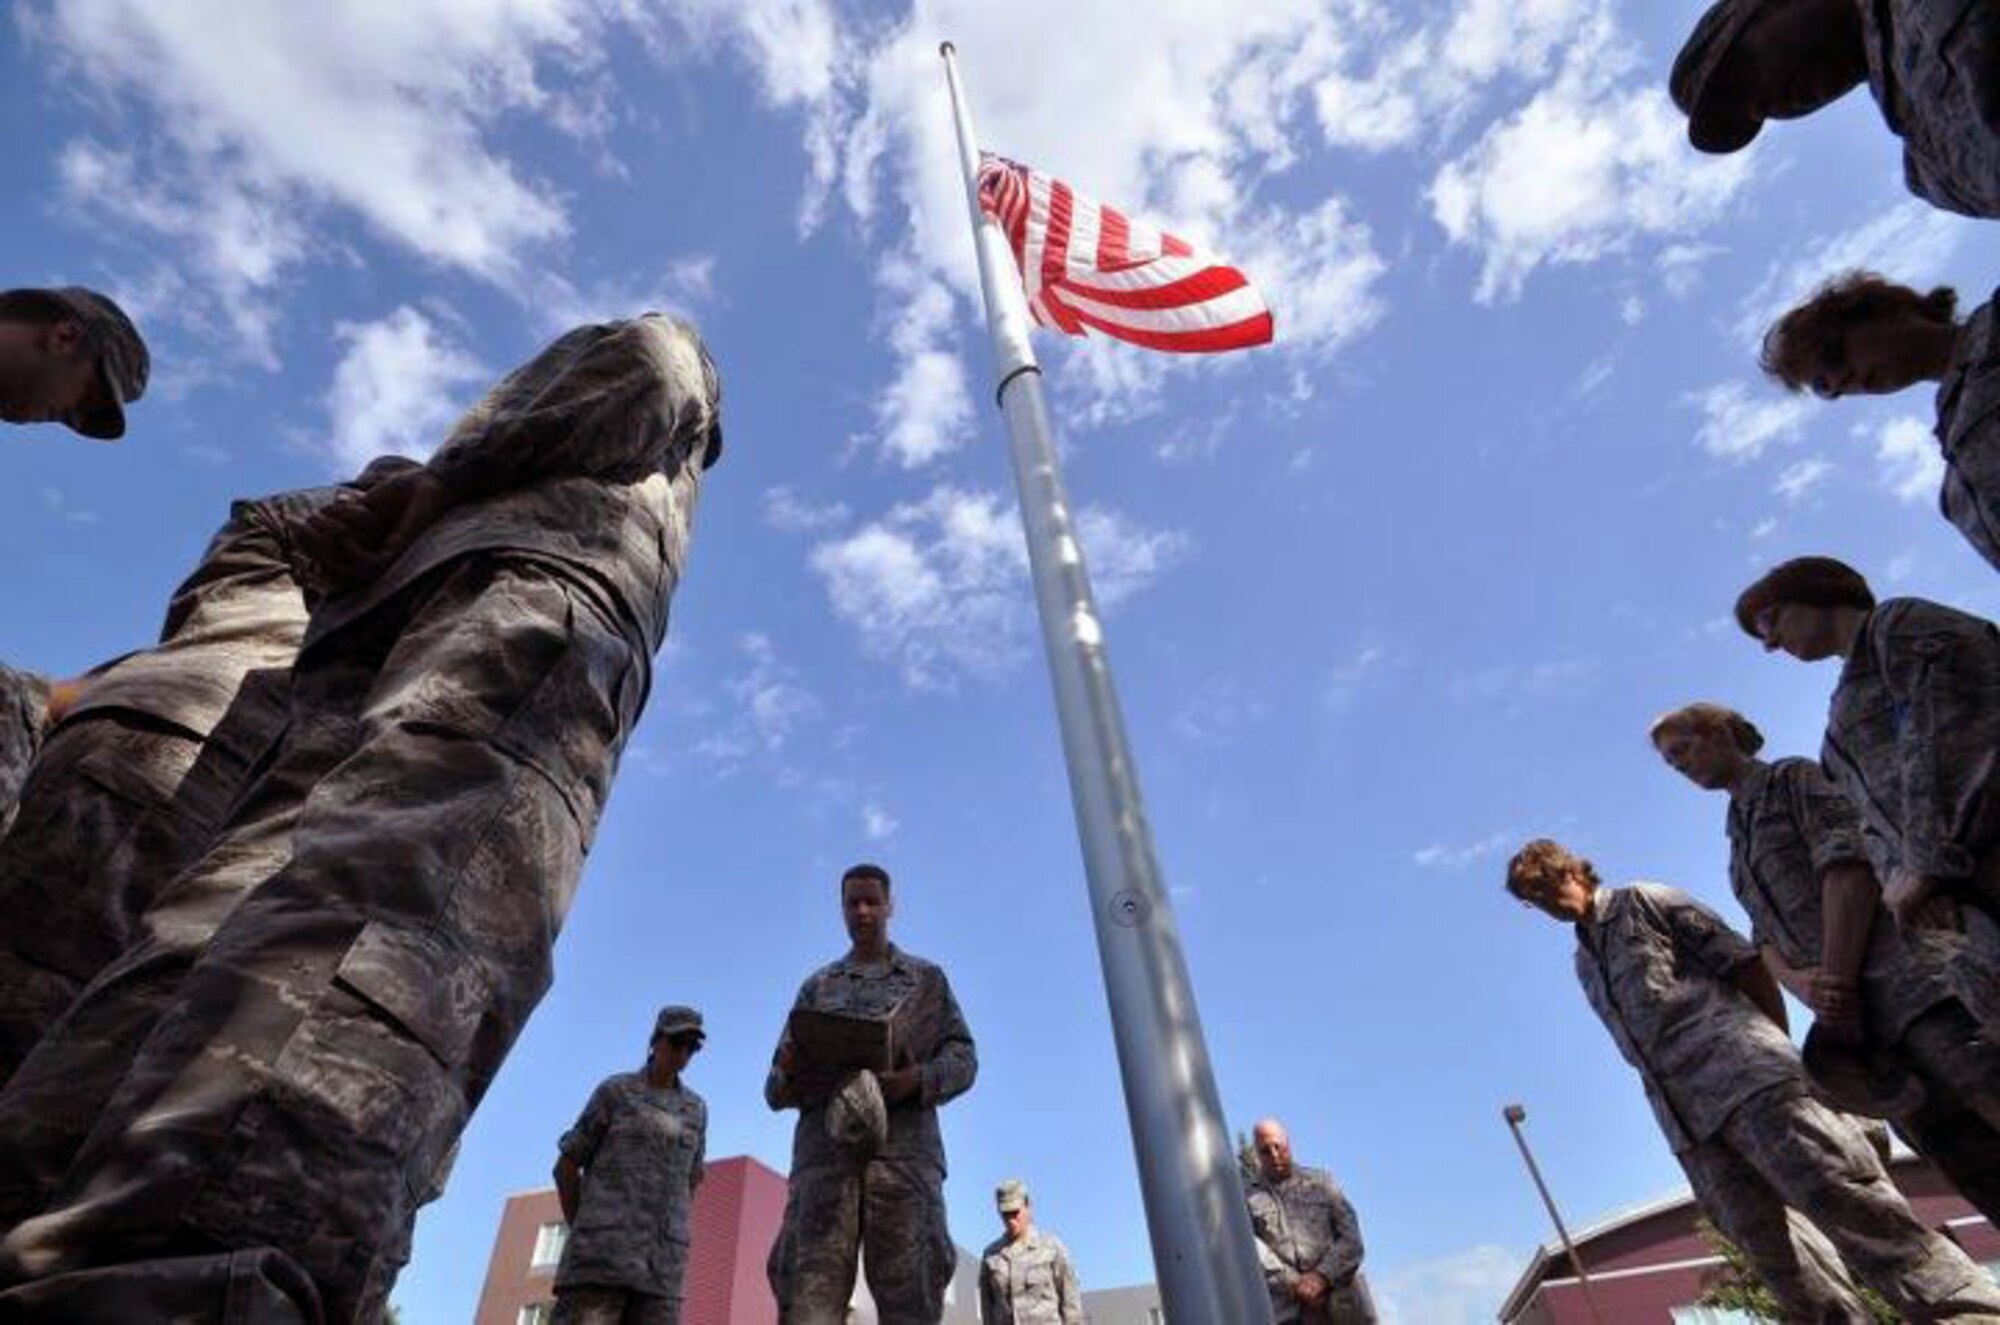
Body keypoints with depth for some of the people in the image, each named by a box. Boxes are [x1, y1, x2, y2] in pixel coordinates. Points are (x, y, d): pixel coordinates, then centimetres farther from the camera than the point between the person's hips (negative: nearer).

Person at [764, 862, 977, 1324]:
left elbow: (963, 1057, 12)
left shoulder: (926, 978, 21)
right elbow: (776, 1088, 20)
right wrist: (790, 1077, -7)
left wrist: (921, 1080, -11)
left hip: (905, 1149, -1)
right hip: (825, 1150, 1)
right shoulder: (816, 986, 25)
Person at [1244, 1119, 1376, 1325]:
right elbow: (1251, 1251, -3)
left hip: (1342, 1305, 2)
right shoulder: (1247, 1198, 9)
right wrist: (1294, 1284, -14)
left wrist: (1323, 1275, -9)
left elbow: (1351, 1238, 6)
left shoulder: (1322, 1181, 14)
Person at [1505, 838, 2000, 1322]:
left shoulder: (1644, 902, 6)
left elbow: (1746, 962, 2)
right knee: (1763, 1243, -1)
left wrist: (1779, 1056, -1)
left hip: (1740, 1075, -6)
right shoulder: (1583, 965, 23)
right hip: (1686, 1119, 6)